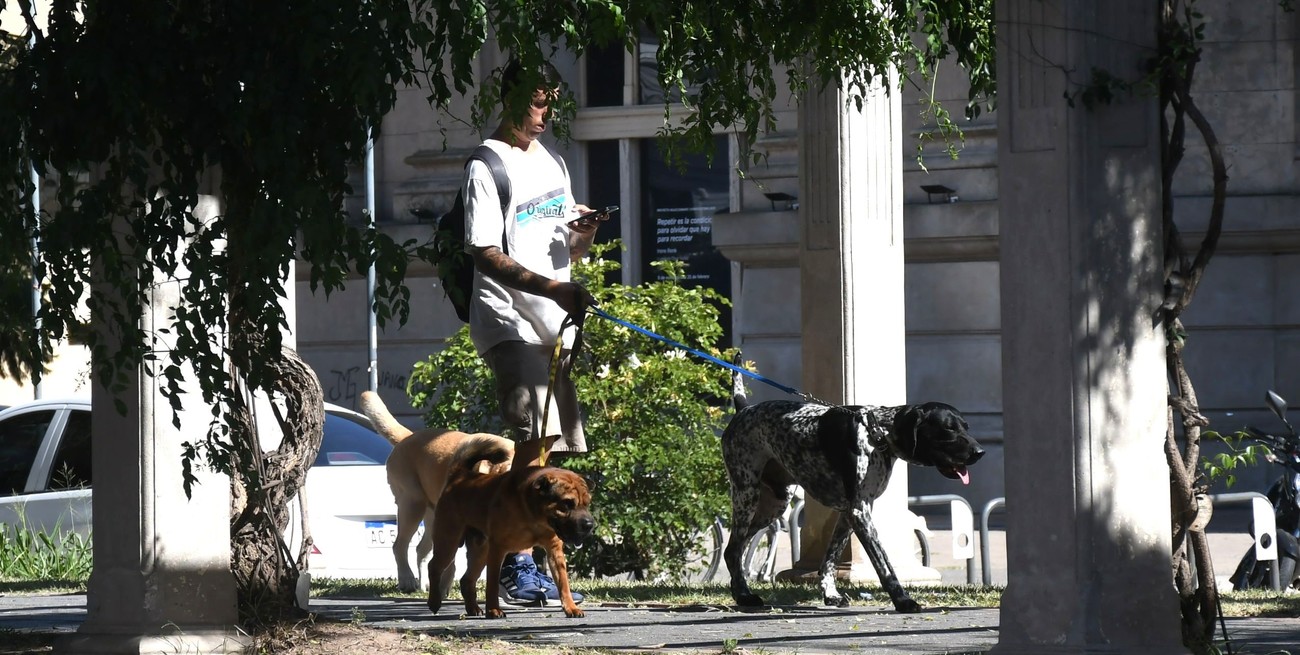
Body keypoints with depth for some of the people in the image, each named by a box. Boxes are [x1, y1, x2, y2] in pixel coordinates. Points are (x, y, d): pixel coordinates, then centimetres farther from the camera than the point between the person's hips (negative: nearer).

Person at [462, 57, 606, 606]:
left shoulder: (552, 164, 19)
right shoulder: (487, 167, -6)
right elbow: (486, 255, -14)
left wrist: (583, 237, 0)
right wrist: (553, 288, -24)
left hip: (551, 324, 8)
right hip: (507, 319, -8)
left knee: (539, 447, 7)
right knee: (533, 437, -20)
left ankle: (522, 570, 11)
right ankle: (517, 567, -22)